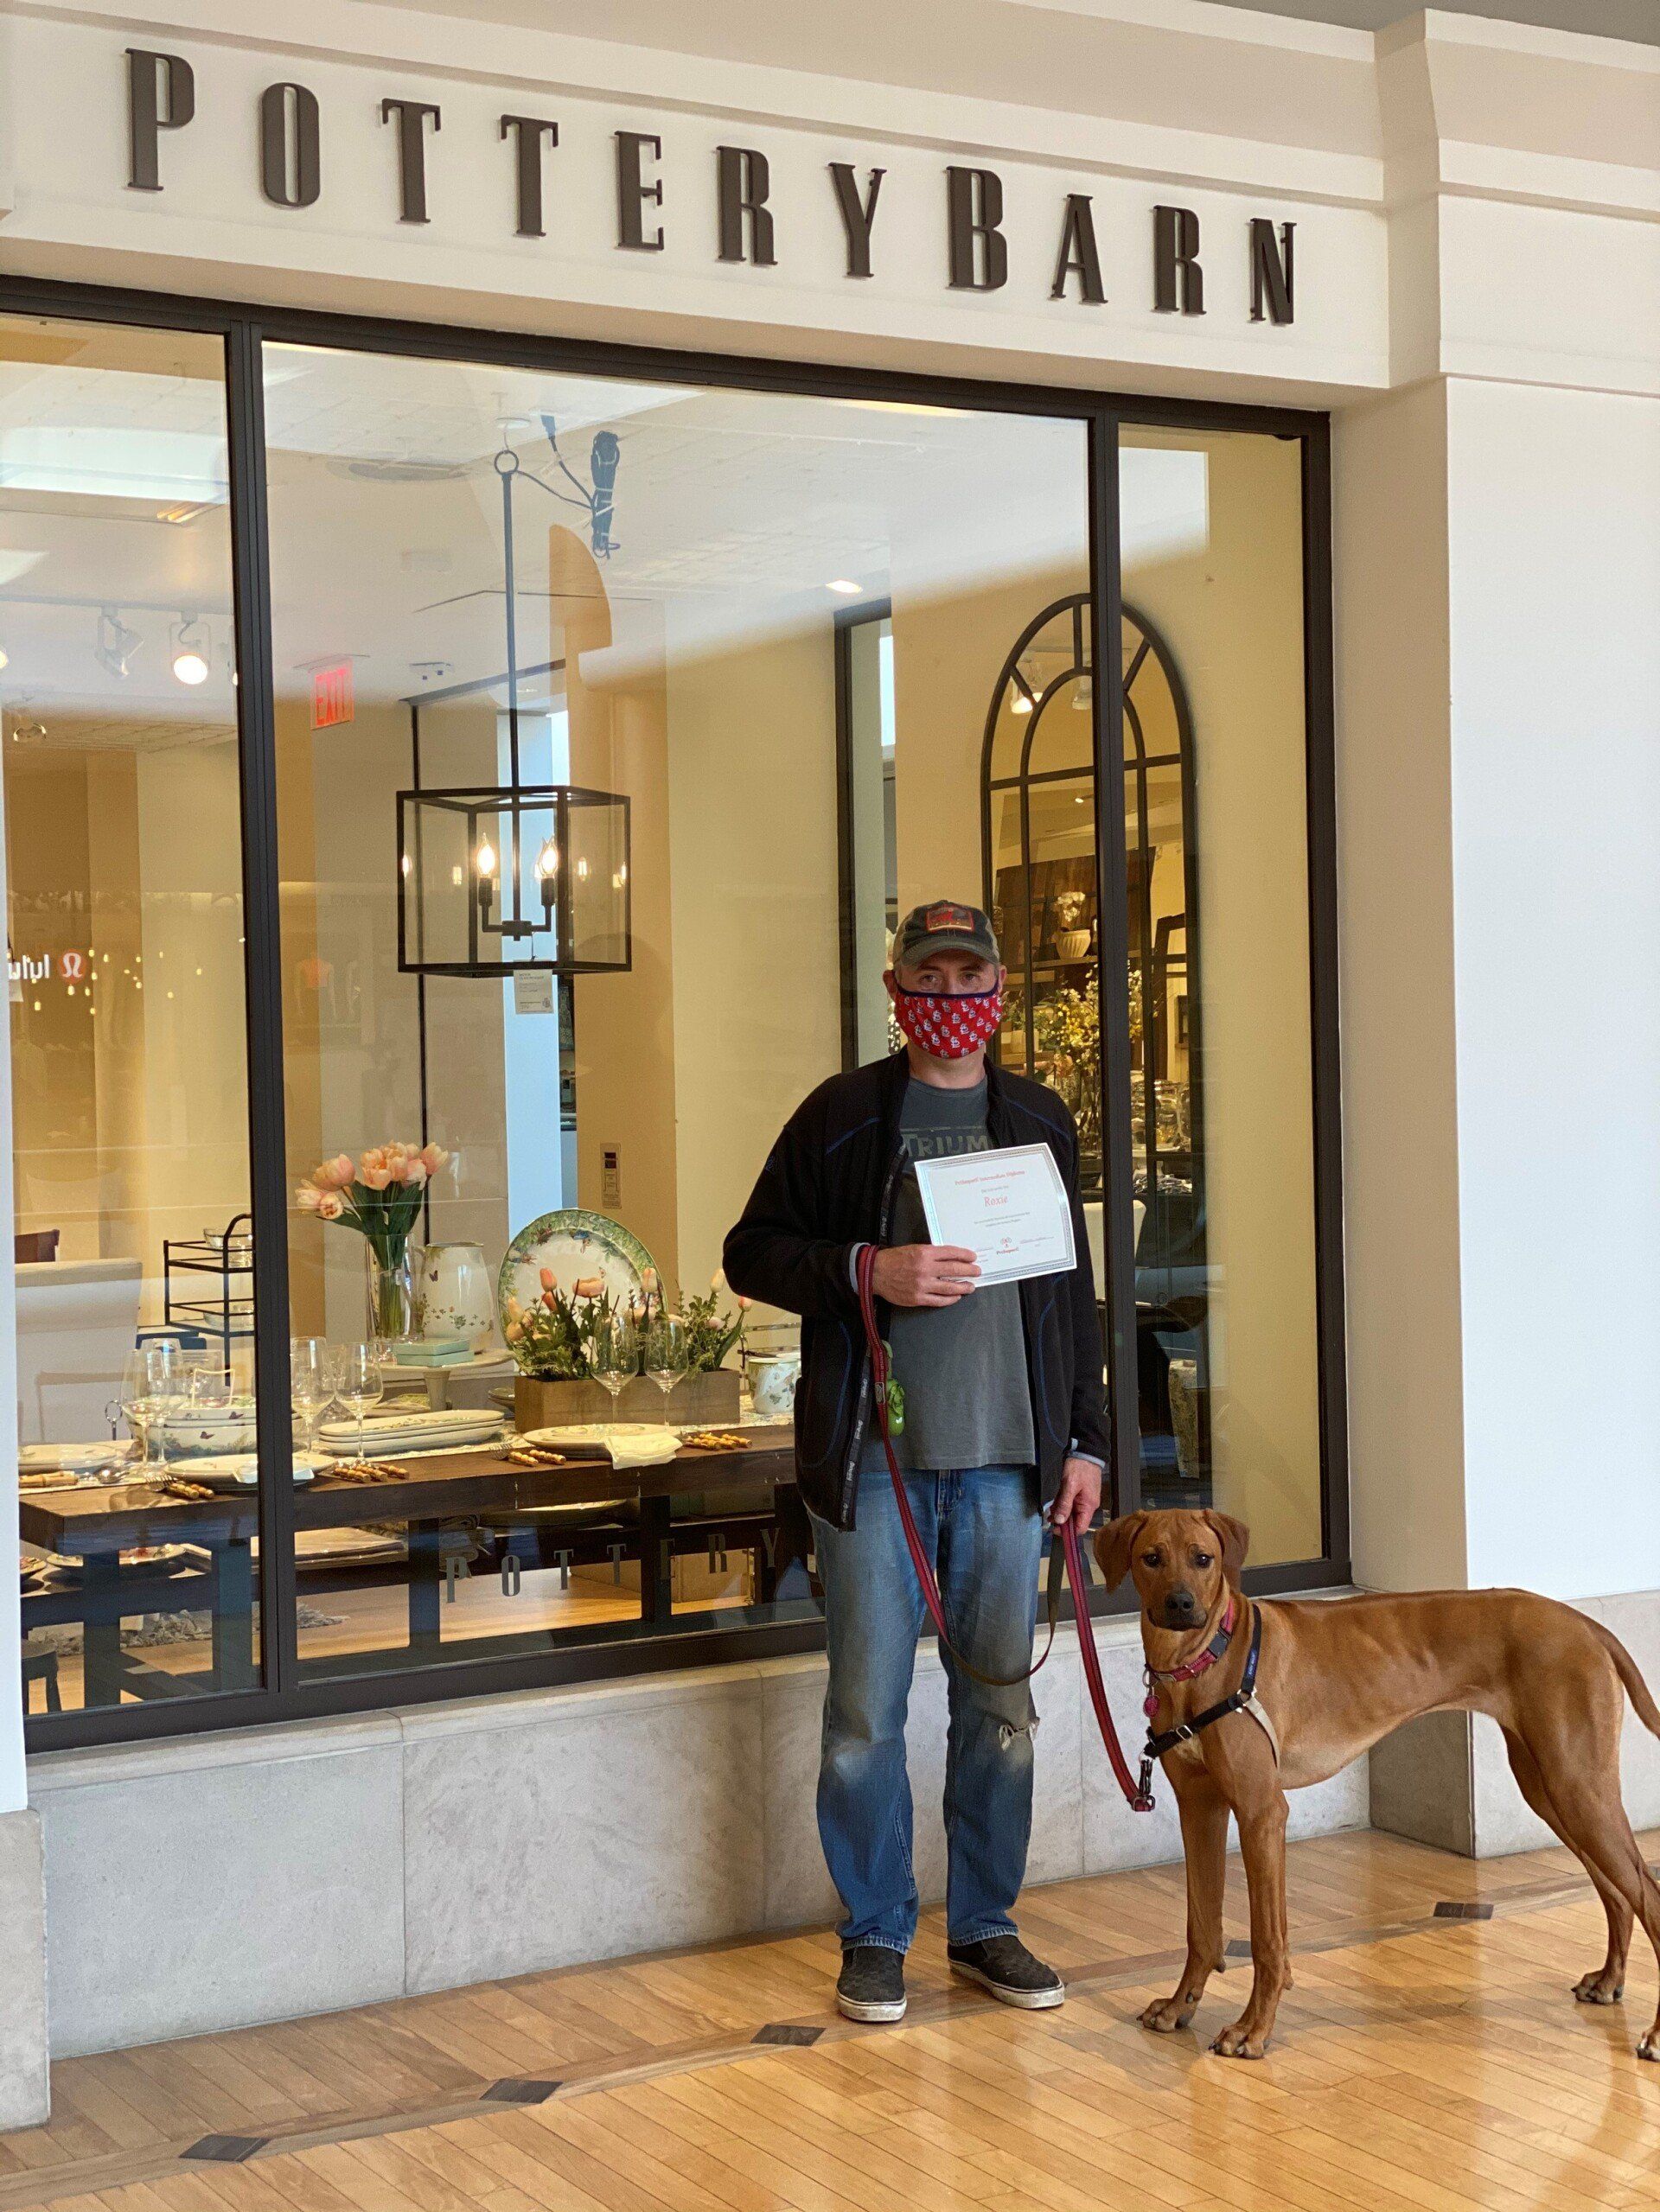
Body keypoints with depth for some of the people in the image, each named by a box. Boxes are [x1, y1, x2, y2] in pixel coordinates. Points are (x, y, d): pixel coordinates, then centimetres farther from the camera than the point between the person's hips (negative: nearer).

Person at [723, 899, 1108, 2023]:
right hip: (874, 1457, -3)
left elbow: (1073, 1289, 15)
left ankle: (986, 1925, 22)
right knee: (867, 1711, 2)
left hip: (1006, 1460, 3)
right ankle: (875, 1938, 15)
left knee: (1000, 1705, 9)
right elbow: (752, 1252, 2)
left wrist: (1085, 1438, 10)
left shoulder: (1041, 1119, 11)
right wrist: (867, 1271, -15)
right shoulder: (843, 1114, 1)